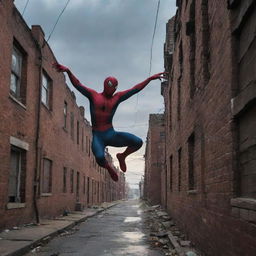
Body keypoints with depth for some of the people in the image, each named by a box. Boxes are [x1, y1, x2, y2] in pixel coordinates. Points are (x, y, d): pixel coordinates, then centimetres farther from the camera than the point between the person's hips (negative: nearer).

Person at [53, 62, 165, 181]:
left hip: (111, 135, 2)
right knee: (100, 158, -33)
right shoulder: (93, 95, 5)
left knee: (138, 142, -16)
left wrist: (150, 78, 9)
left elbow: (135, 89, 10)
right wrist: (68, 71, -20)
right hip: (97, 138, -2)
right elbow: (77, 84, -3)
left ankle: (122, 156, 18)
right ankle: (109, 168, 7)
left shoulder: (117, 97, 8)